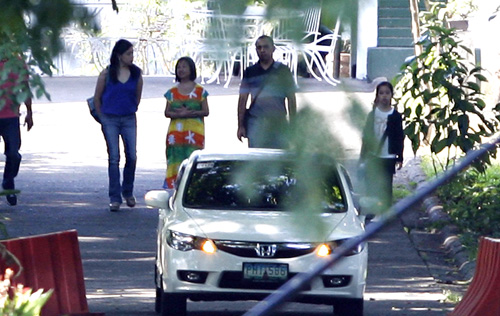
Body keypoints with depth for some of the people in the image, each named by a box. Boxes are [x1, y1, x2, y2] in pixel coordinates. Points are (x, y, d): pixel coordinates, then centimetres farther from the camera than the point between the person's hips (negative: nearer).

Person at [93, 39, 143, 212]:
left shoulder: (136, 73, 1)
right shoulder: (107, 74, -6)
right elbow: (97, 97, 5)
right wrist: (103, 116, 10)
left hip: (129, 120, 2)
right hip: (110, 120, -2)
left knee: (132, 157, -2)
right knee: (113, 158, -3)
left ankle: (128, 192, 19)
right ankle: (115, 198, 1)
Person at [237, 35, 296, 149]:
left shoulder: (283, 71, 7)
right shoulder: (250, 72, 10)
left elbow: (291, 99, 7)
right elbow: (242, 100, 9)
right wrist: (240, 126, 3)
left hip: (278, 123, -1)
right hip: (255, 122, 1)